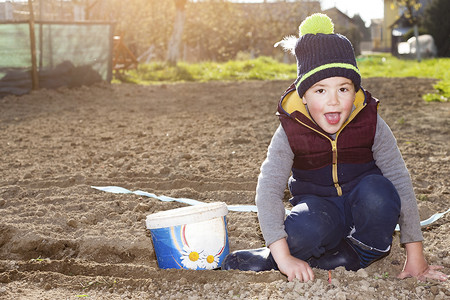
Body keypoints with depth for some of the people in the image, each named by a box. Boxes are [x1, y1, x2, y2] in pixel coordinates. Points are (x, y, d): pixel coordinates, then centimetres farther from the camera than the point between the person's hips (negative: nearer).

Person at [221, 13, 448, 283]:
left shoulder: (371, 124, -14)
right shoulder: (290, 133, -16)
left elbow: (401, 183, -13)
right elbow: (268, 190, -22)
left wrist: (416, 259, -15)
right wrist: (284, 257, -34)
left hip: (363, 211, 2)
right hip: (320, 208, -2)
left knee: (378, 190, -33)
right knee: (308, 228, -37)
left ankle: (359, 255, -10)